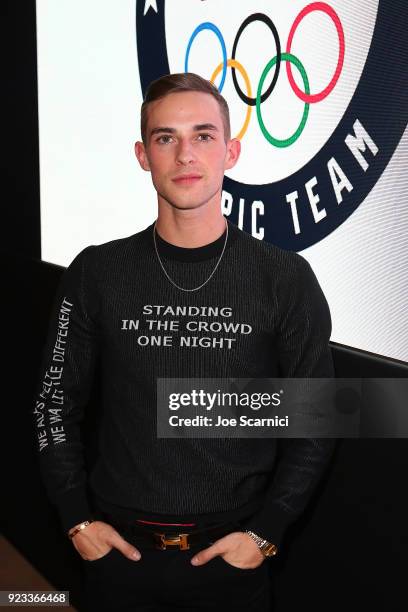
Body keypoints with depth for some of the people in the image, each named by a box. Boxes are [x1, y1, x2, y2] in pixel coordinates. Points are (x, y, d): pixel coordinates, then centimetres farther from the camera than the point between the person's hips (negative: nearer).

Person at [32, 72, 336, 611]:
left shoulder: (285, 279, -7)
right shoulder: (96, 273, -4)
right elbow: (56, 404, 3)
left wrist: (265, 532, -8)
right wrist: (78, 520, -2)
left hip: (234, 553, -1)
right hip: (119, 547, 1)